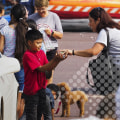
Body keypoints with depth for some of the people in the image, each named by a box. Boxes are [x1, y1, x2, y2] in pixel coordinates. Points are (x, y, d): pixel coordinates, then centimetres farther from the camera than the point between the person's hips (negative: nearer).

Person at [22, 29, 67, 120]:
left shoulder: (41, 53, 6)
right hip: (31, 91, -7)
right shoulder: (28, 55, -17)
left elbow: (48, 68, 1)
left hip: (41, 88, 7)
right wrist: (55, 60, -31)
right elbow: (41, 69, -24)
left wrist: (58, 60, -16)